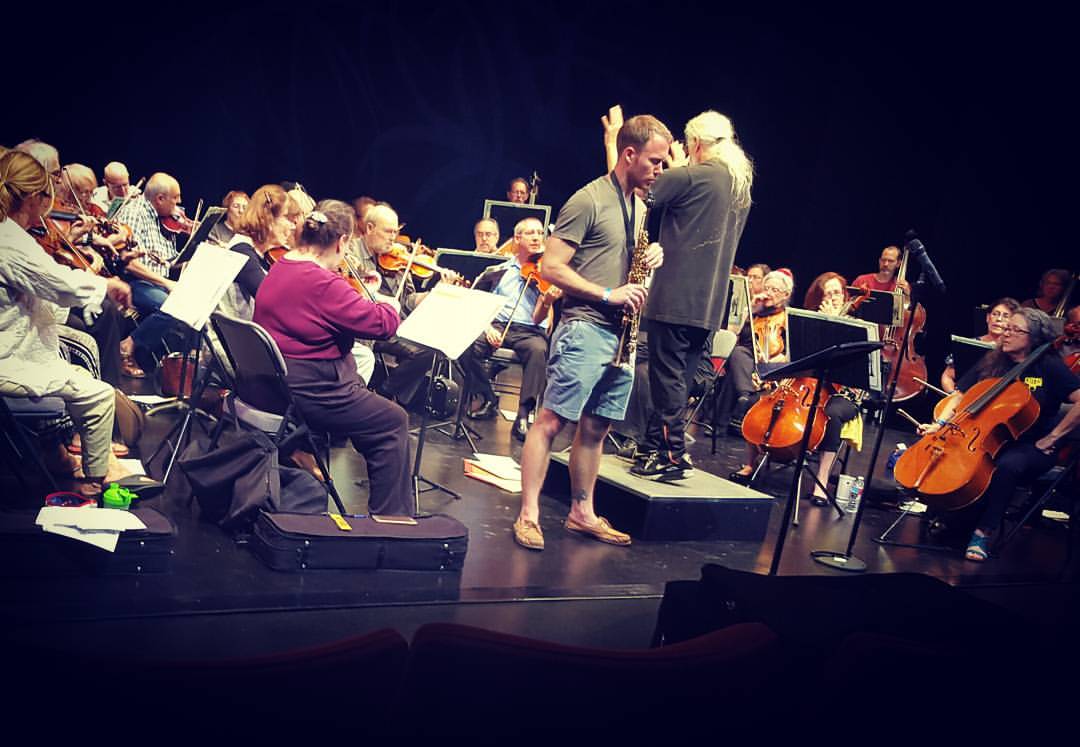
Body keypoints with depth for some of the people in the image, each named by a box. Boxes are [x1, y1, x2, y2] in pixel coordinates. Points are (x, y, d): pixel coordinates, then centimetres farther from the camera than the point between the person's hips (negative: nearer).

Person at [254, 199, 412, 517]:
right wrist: (390, 305, 0)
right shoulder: (323, 283, -24)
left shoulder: (279, 269, 5)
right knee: (393, 422, 4)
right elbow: (382, 324, -21)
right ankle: (392, 520, 9)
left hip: (275, 385, 10)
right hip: (310, 392, -10)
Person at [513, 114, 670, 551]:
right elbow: (551, 268, -13)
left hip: (622, 334, 8)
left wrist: (651, 257, 5)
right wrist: (607, 295, -18)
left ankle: (582, 513, 21)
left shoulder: (639, 205, 16)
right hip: (585, 330, -8)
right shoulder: (588, 200, -9)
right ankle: (528, 515, -3)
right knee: (551, 420, -7)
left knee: (596, 427, 12)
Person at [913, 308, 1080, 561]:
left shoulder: (1049, 367, -6)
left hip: (1031, 447, -4)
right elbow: (959, 395, 6)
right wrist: (940, 423, -10)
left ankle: (983, 533, -27)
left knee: (1006, 465, -37)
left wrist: (1052, 437, -13)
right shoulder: (991, 363, 7)